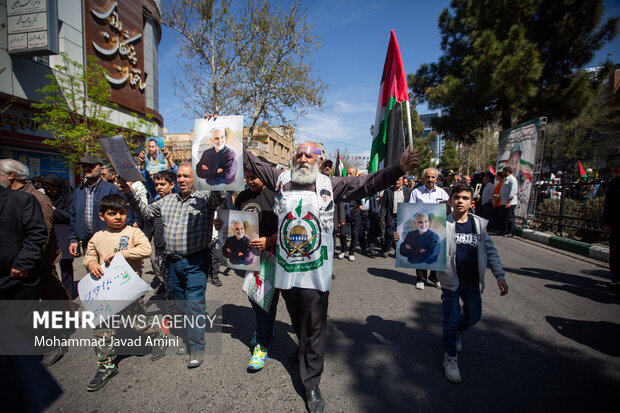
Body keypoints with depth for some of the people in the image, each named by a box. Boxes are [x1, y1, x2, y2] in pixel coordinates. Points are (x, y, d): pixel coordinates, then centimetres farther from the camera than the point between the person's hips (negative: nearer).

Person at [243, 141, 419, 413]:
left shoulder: (330, 185, -2)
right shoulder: (281, 179, 3)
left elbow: (366, 184, -6)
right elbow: (250, 162, 9)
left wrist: (398, 169, -15)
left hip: (315, 271, -2)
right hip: (286, 268, 2)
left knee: (315, 326, 7)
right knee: (298, 322, 22)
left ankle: (311, 383, 24)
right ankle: (304, 350, 51)